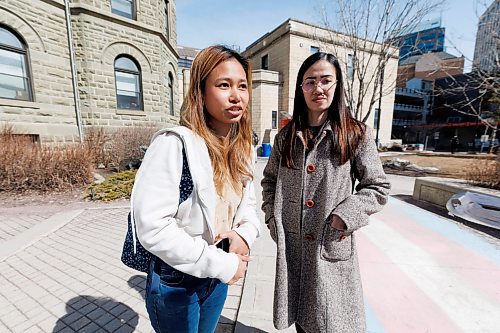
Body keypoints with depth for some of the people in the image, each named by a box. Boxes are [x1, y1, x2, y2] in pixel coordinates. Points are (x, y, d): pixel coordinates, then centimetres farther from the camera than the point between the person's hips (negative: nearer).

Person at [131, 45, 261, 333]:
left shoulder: (241, 148, -2)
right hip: (175, 282, -6)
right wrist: (223, 264, -22)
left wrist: (246, 234, -14)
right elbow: (152, 227, -27)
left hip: (218, 277, 6)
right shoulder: (175, 143, -24)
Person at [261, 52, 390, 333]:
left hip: (332, 246, -2)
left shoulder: (356, 134, -5)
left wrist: (344, 218, -13)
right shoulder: (287, 135, 3)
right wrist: (273, 218, 1)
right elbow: (269, 180, 11)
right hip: (291, 245, 3)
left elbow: (378, 188, -2)